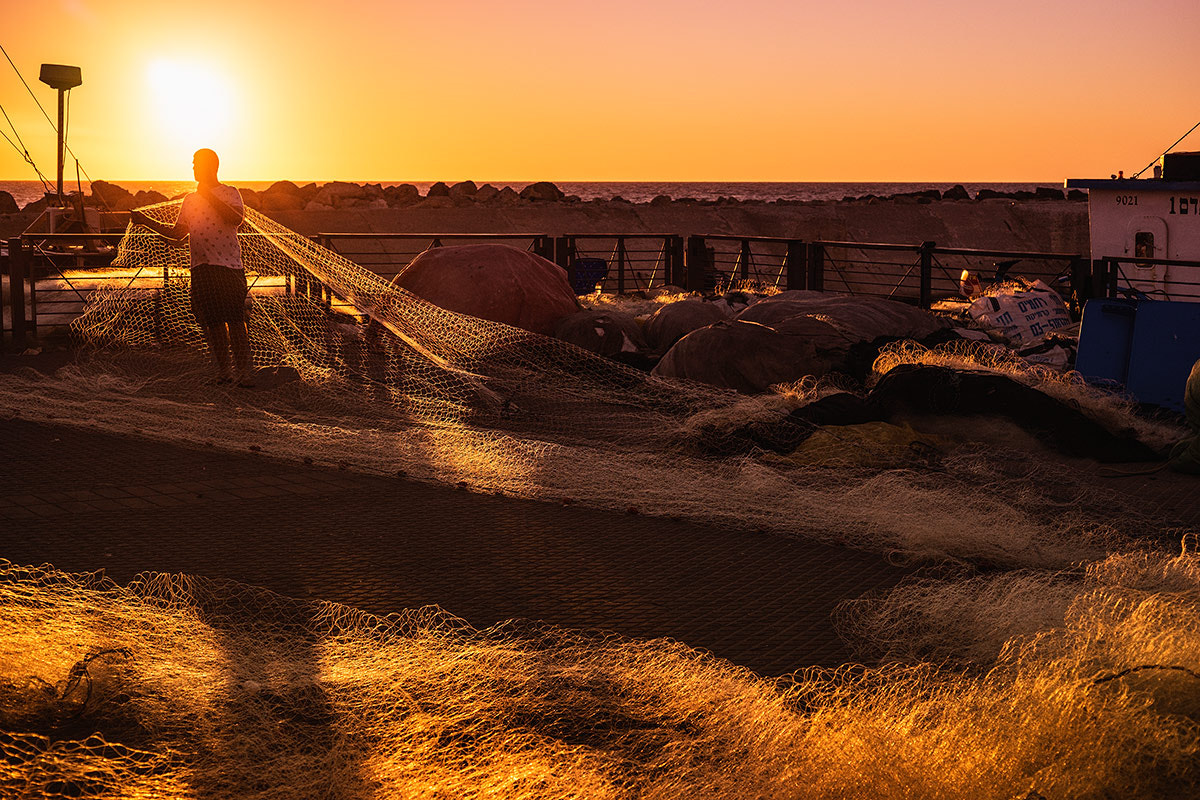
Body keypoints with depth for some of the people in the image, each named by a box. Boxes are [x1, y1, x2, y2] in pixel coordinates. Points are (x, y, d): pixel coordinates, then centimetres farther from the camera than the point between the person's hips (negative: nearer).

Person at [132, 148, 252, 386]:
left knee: (235, 319, -10)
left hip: (228, 266, -5)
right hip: (200, 267, 5)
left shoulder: (229, 193, 5)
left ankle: (243, 371, -7)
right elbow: (177, 233, 25)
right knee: (212, 321, 2)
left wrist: (210, 196, -15)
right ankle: (223, 371, 8)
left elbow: (236, 219, -15)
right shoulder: (191, 199, 21)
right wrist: (146, 221, 19)